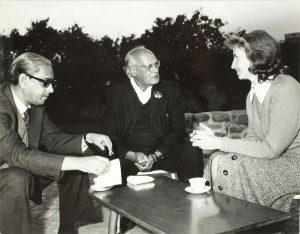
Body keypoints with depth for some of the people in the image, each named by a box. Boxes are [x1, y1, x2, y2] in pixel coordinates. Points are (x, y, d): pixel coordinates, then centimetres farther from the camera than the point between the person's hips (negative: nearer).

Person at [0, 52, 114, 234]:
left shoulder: (36, 103, -4)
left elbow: (52, 139, 4)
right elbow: (16, 154, -37)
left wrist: (87, 139, -16)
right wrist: (79, 163, -42)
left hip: (25, 168, 8)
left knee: (76, 160, 0)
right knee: (18, 179, -37)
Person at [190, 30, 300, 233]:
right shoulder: (254, 93, 7)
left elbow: (271, 148, -22)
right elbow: (254, 139, 6)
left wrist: (221, 143, -19)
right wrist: (214, 140, -8)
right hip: (275, 158, 8)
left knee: (225, 164, -21)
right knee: (218, 159, -12)